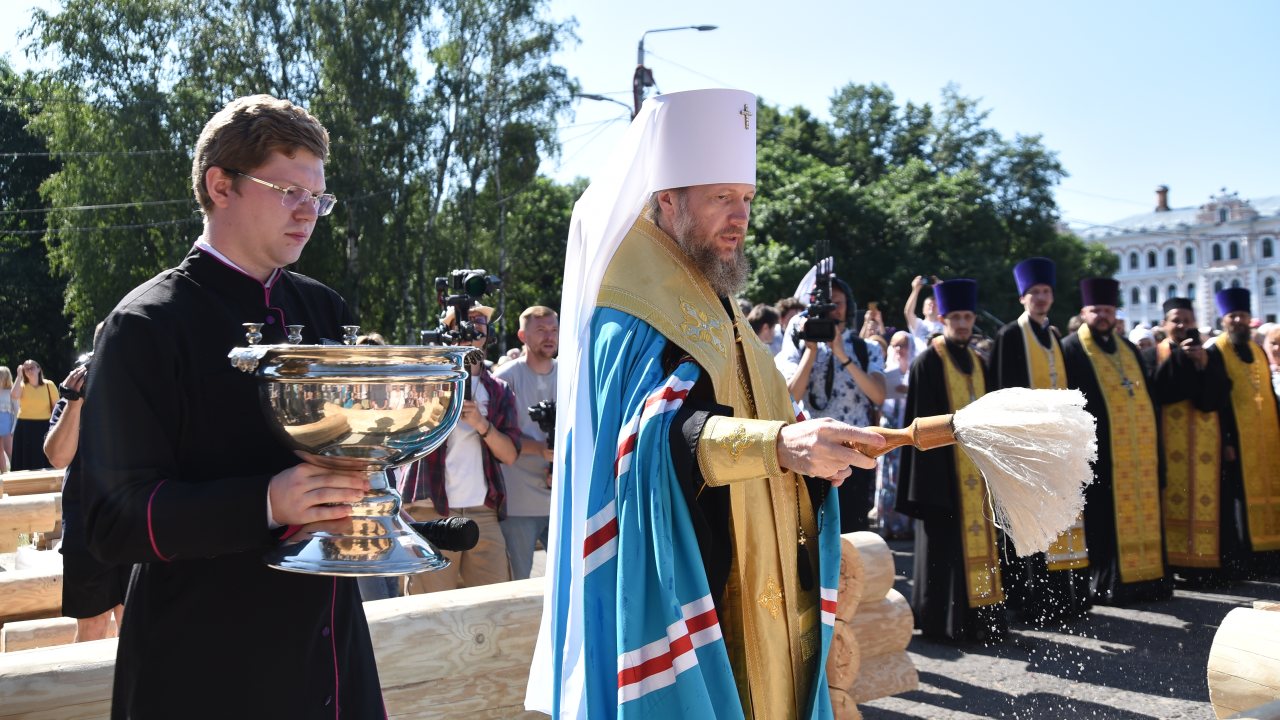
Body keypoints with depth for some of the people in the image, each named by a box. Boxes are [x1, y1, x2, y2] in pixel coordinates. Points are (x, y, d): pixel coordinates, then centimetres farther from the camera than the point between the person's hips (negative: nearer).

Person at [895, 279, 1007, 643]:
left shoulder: (977, 364, 15)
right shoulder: (928, 362, -6)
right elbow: (921, 421, -9)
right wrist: (928, 473, -15)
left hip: (976, 469, 7)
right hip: (944, 468, -6)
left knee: (978, 540, 8)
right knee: (945, 544, -2)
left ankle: (979, 616, 16)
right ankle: (943, 620, 6)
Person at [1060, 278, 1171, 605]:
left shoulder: (1129, 349, 18)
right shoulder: (1071, 349, -3)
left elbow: (1146, 395, 21)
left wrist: (1152, 438, 15)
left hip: (1138, 449, 7)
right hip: (1100, 448, -6)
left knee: (1142, 513, 9)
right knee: (1105, 517, -5)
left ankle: (1145, 573, 17)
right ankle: (1105, 583, 0)